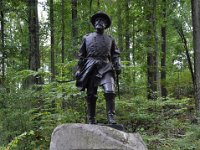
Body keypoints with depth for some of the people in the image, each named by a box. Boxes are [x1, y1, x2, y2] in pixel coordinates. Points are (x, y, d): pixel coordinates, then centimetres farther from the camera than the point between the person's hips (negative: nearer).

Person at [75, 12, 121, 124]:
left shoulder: (110, 39, 18)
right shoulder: (87, 38, 17)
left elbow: (115, 55, 14)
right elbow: (81, 56, 17)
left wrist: (118, 66, -2)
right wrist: (79, 70, 10)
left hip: (106, 68, -1)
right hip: (91, 68, 1)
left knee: (110, 92, -19)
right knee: (91, 95, 1)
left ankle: (111, 118, -15)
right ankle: (91, 121, 9)